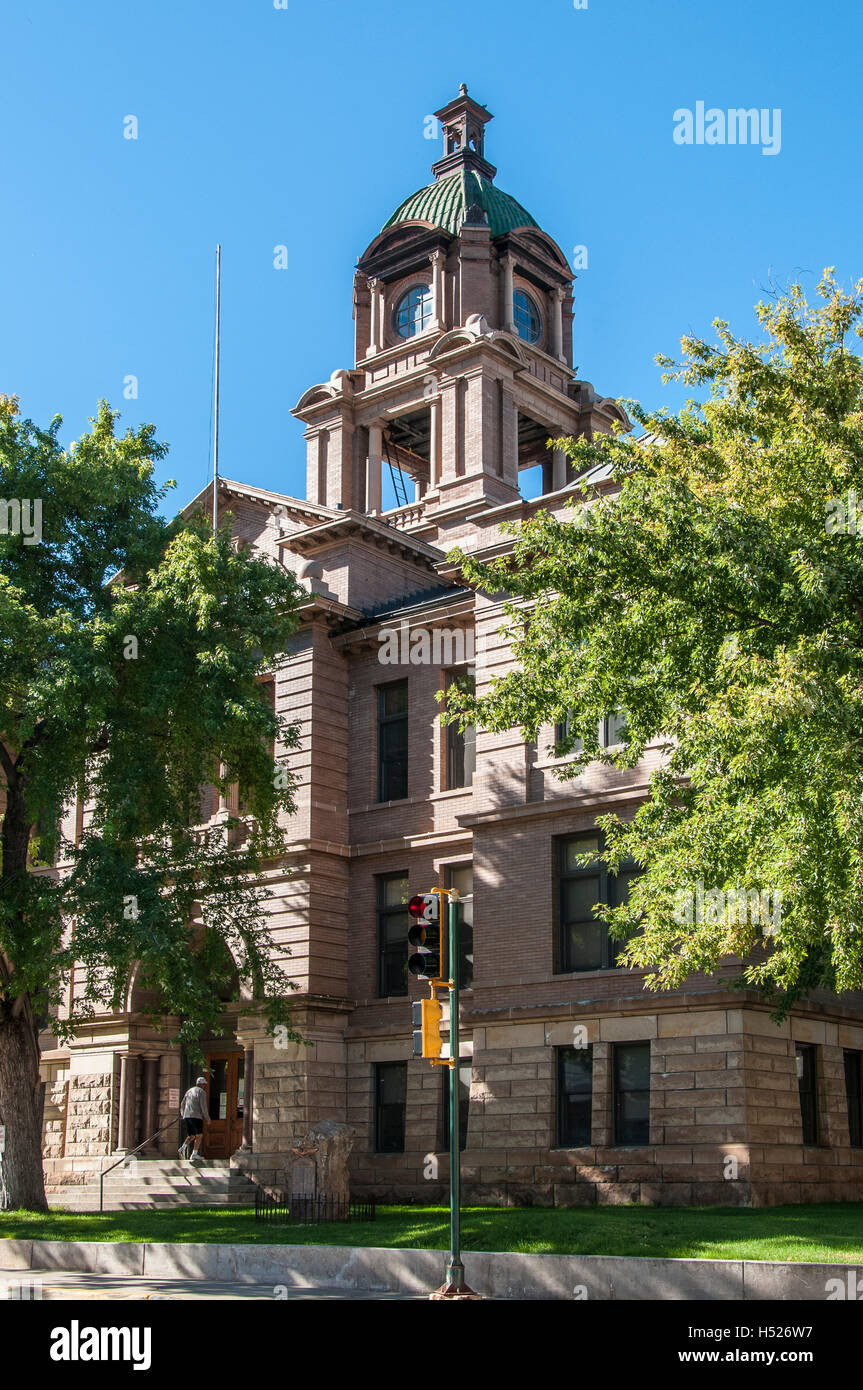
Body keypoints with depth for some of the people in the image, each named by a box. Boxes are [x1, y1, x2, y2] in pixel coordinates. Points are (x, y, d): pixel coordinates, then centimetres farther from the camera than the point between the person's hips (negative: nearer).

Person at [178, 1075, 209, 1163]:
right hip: (196, 1116, -6)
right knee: (199, 1135, 4)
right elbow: (203, 1106, -11)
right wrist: (207, 1117, 1)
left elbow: (183, 1105, 22)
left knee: (191, 1136, 14)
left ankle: (183, 1148, -11)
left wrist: (183, 1115, 37)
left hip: (187, 1116, 6)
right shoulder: (201, 1092, -4)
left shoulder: (189, 1091, 18)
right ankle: (194, 1154, -4)